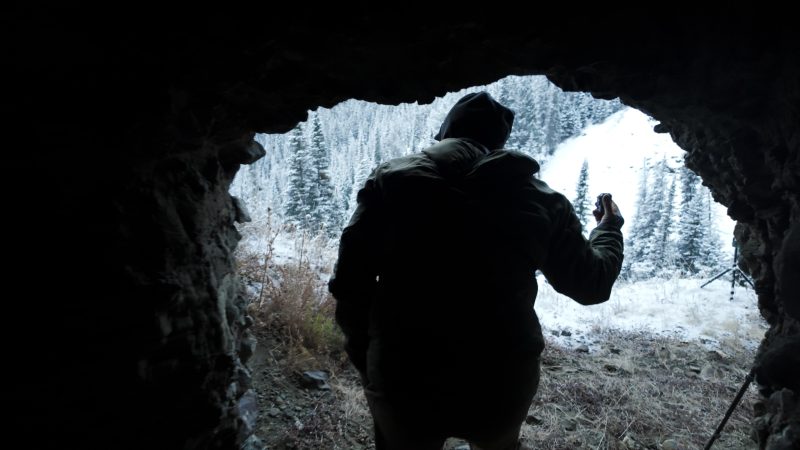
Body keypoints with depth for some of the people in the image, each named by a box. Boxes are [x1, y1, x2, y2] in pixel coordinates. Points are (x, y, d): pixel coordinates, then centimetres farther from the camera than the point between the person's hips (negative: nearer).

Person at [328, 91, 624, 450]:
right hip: (502, 387, 1)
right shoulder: (540, 199, 0)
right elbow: (592, 283, 12)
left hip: (402, 383, 0)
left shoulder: (391, 178, -3)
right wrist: (608, 229, 32)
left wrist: (366, 358, 11)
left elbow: (349, 281, -5)